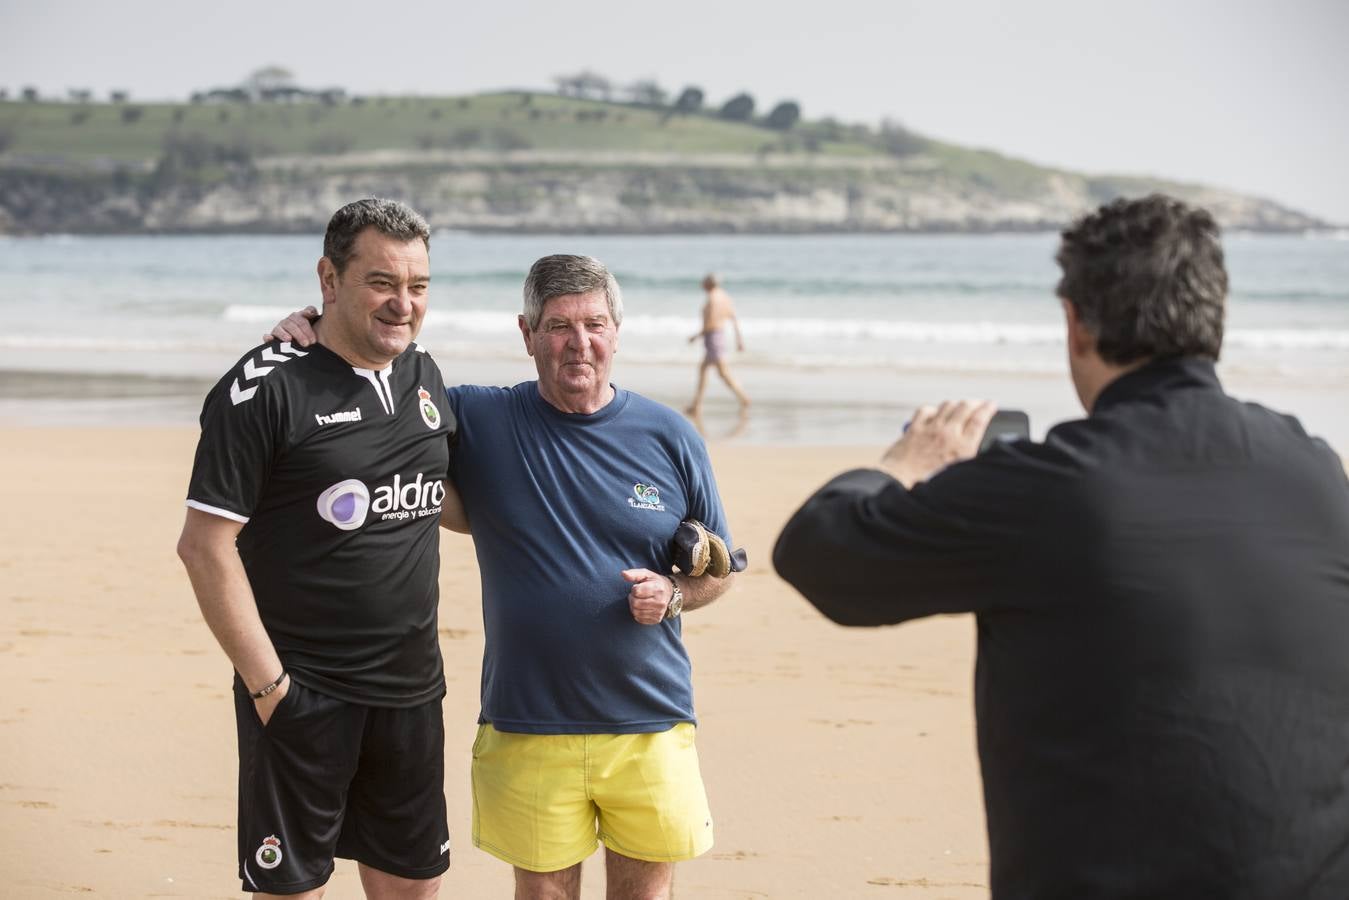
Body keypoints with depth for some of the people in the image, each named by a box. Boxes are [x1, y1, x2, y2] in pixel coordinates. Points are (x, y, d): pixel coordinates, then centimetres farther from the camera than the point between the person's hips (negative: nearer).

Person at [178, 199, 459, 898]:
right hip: (302, 693, -6)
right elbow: (205, 545, -14)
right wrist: (266, 682, -16)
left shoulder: (424, 377, 9)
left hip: (411, 688, 6)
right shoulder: (265, 388, -12)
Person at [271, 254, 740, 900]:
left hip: (649, 726, 1)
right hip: (527, 730, -1)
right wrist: (313, 333, -8)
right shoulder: (479, 421, 0)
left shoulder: (669, 436, 3)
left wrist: (674, 594, -9)